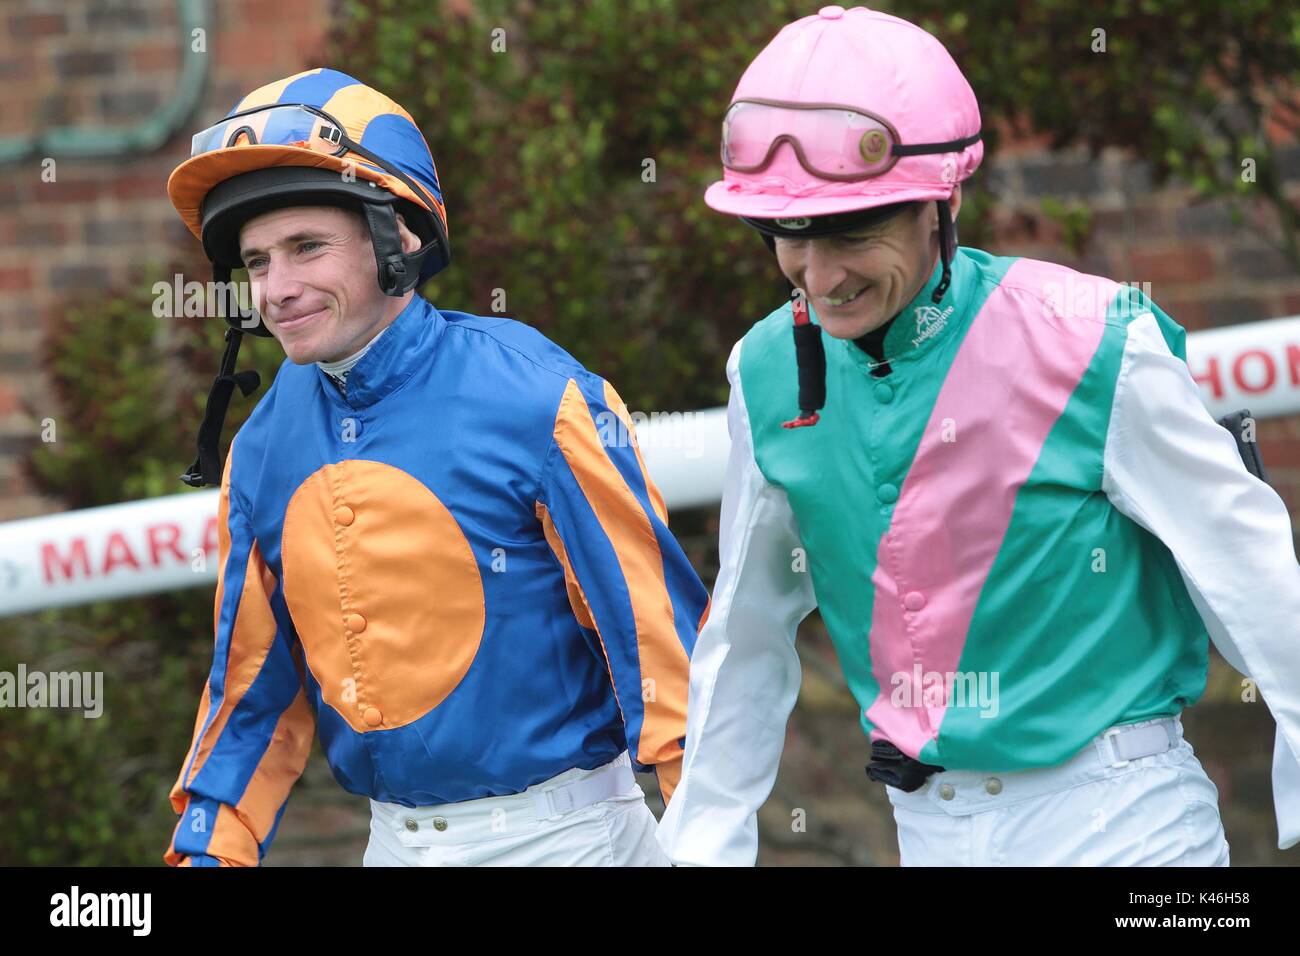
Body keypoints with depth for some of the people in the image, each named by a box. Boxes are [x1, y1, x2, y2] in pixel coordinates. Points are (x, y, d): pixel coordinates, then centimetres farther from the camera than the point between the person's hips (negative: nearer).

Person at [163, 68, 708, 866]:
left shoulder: (536, 401, -14)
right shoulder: (266, 448, 3)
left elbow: (656, 622, -13)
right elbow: (255, 682, 12)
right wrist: (208, 850, 8)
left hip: (557, 830, -5)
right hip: (395, 836, 5)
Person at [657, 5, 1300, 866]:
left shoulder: (1094, 347, -15)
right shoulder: (769, 375, -1)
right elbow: (746, 633, 12)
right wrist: (706, 839, 16)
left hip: (1119, 817, -4)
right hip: (929, 826, 4)